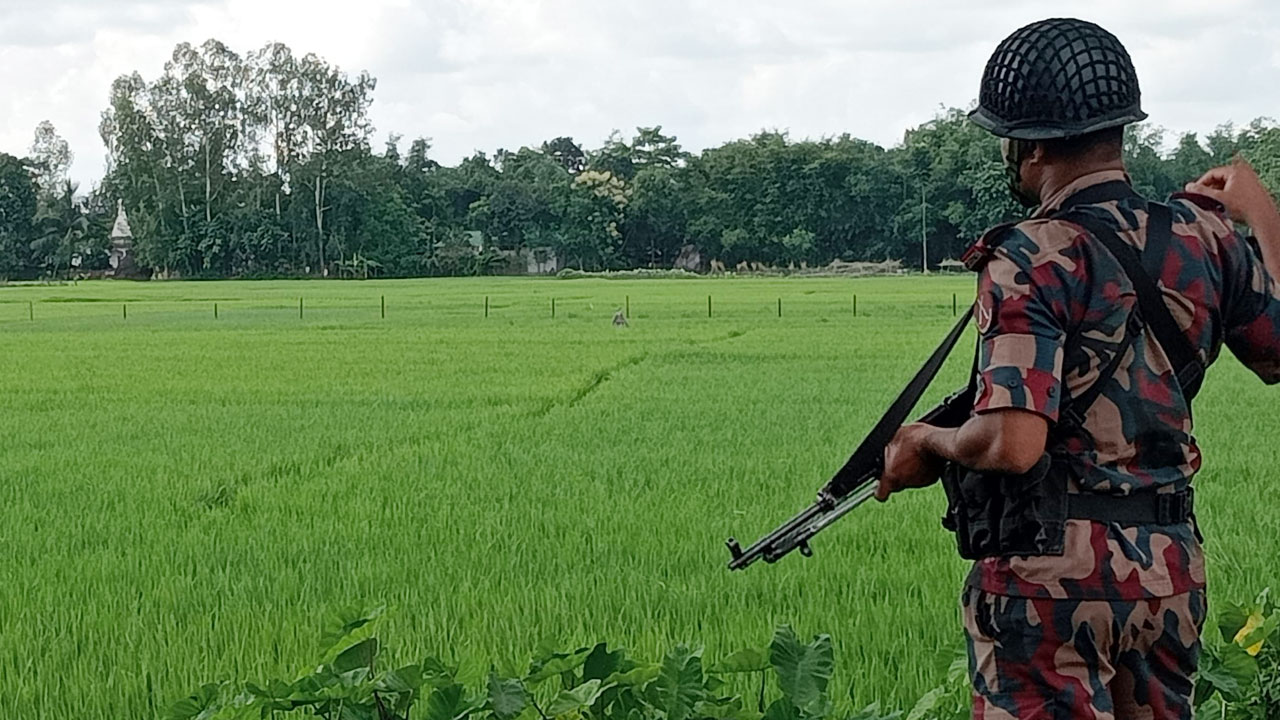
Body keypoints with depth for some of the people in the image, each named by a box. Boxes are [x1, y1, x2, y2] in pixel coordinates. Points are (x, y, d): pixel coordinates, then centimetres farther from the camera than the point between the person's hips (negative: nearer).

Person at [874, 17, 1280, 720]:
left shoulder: (1034, 260, -16)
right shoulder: (1205, 236, 2)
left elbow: (1012, 443, -24)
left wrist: (929, 442, -4)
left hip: (1053, 570, -6)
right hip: (1172, 565, 7)